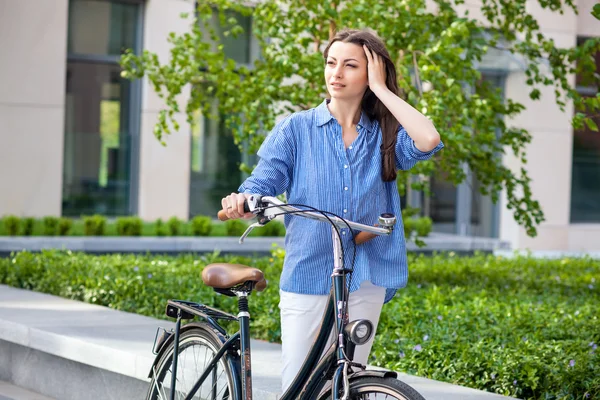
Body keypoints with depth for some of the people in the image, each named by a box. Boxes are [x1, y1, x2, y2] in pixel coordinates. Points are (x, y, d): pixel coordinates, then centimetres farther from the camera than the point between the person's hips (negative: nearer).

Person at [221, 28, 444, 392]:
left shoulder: (384, 135, 6)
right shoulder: (295, 129, 3)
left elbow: (429, 140, -15)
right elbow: (262, 185, -3)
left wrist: (380, 88, -7)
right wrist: (241, 203, -27)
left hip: (365, 280, 2)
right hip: (307, 276, -1)